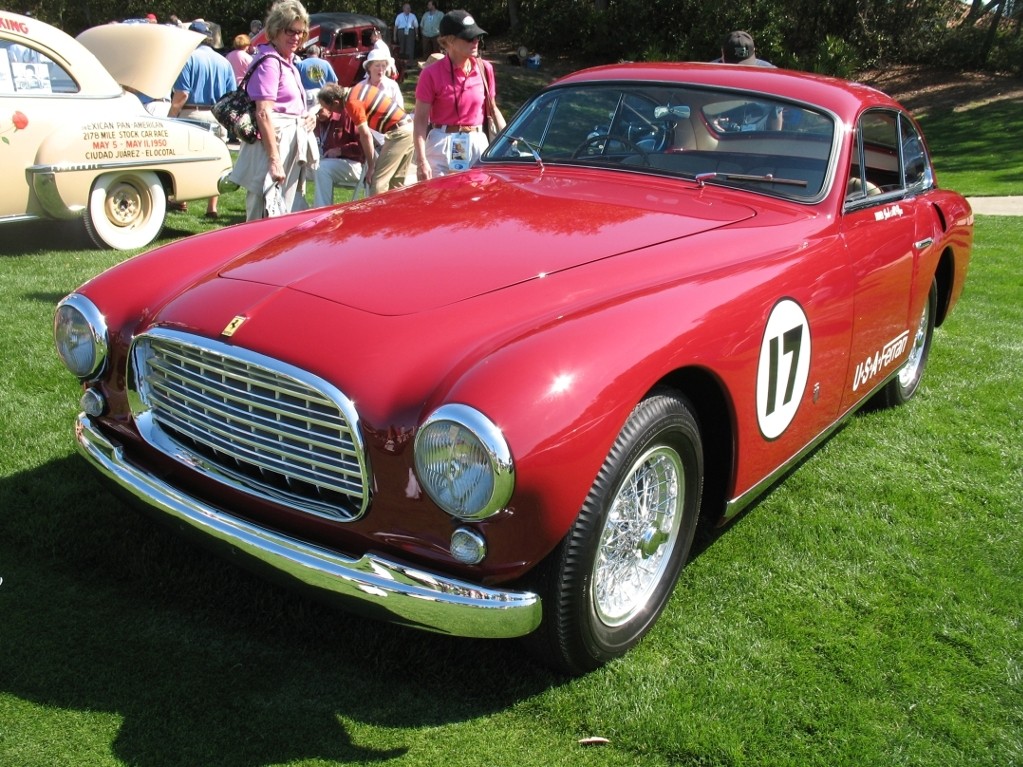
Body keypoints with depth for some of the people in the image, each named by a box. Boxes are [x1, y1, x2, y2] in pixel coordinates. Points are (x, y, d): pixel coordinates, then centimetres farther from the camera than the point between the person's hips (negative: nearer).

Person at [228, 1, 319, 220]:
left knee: (284, 213, 16)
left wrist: (308, 116, 6)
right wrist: (274, 159, -26)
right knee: (265, 214, -8)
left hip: (293, 142, 10)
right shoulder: (269, 62, -13)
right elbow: (263, 113, -21)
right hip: (275, 140, -10)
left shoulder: (287, 61, 16)